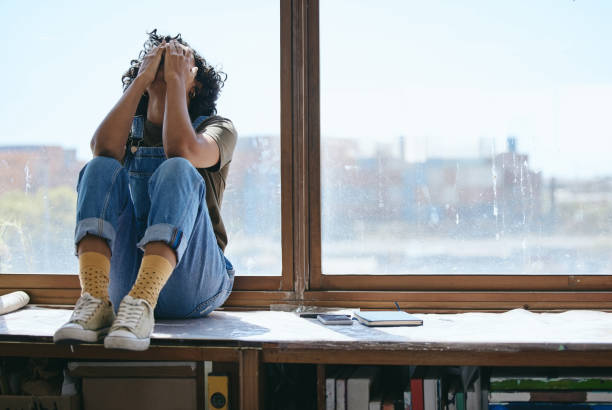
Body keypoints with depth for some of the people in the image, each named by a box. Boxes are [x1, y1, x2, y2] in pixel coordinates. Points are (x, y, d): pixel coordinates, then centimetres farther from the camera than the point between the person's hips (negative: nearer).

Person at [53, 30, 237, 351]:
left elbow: (183, 150, -16)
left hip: (194, 286, -2)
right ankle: (95, 301, -37)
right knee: (101, 168, -19)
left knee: (177, 169, -27)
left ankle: (140, 304, -47)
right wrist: (142, 77, -2)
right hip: (128, 274, 3)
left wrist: (175, 77, -4)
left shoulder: (217, 128, 11)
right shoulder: (131, 129, 20)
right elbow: (103, 147, -8)